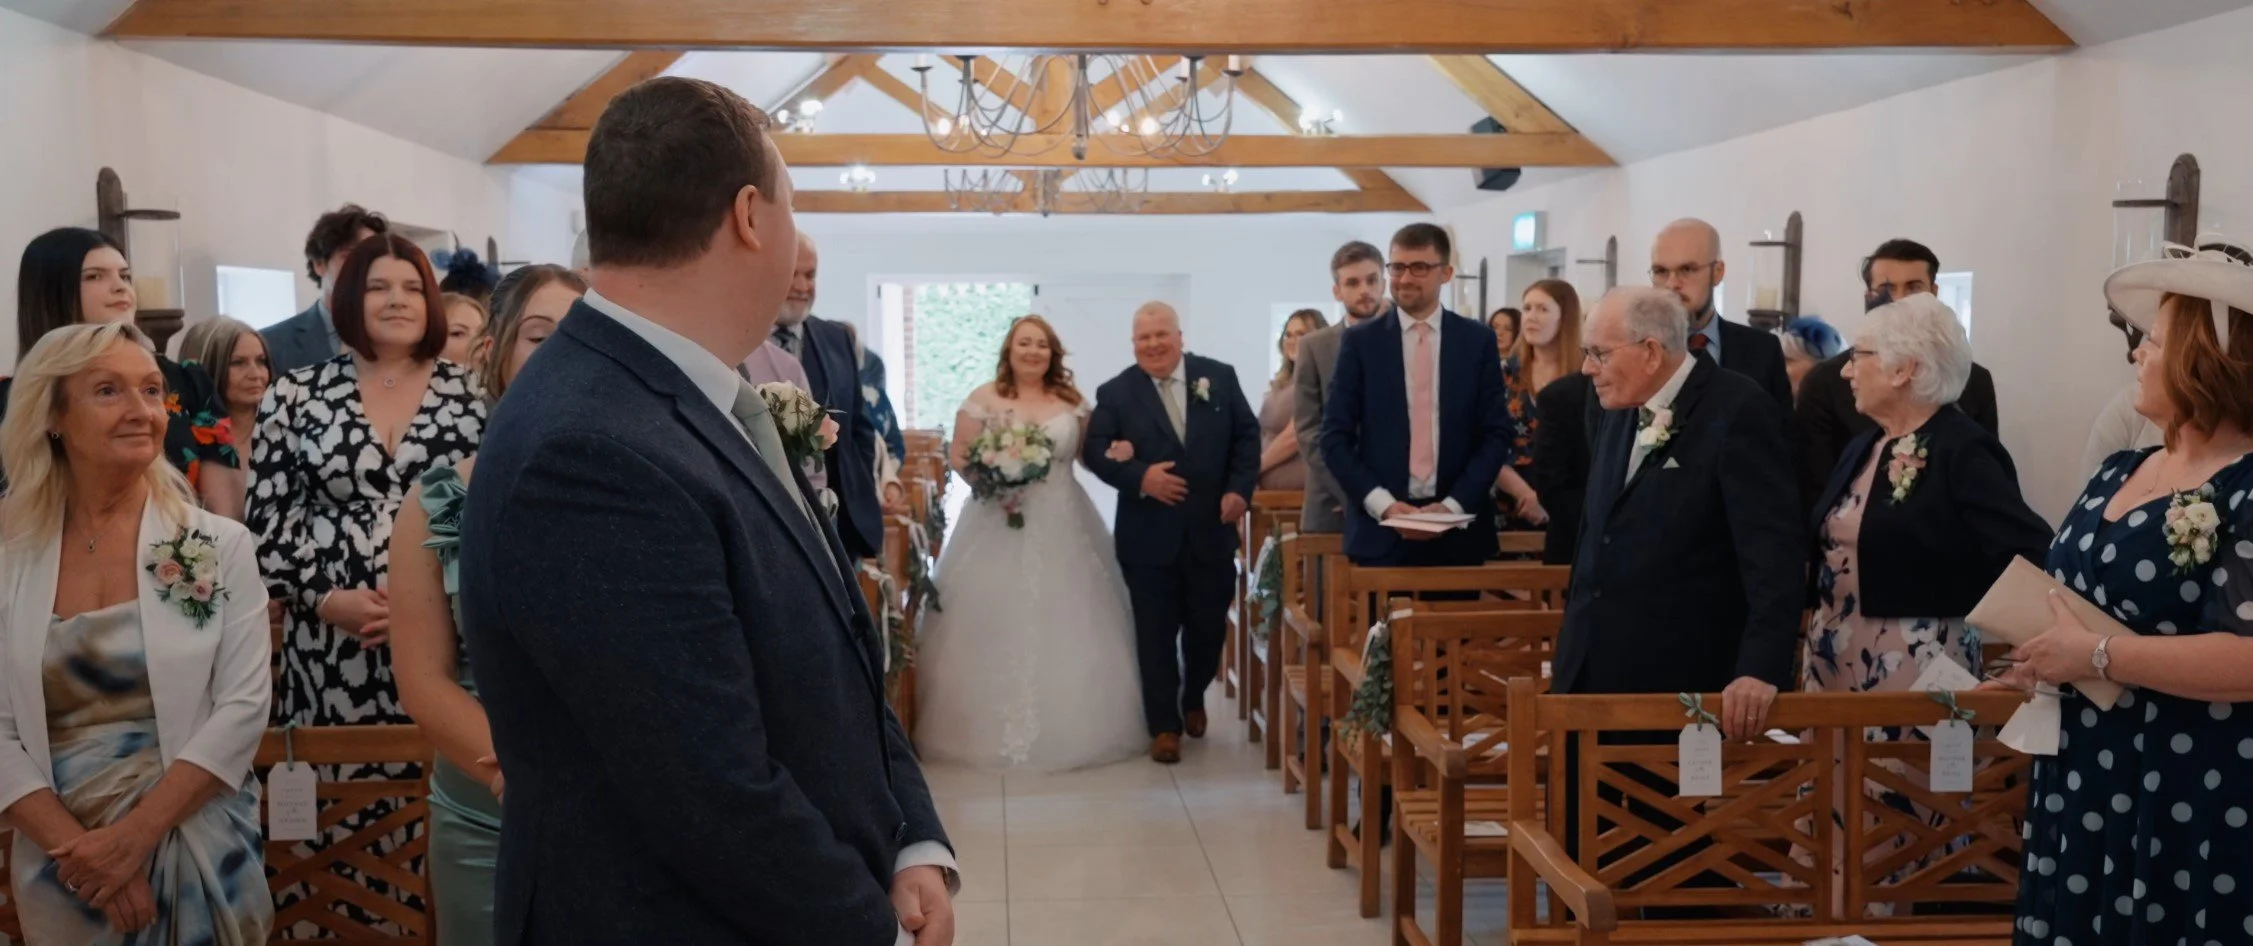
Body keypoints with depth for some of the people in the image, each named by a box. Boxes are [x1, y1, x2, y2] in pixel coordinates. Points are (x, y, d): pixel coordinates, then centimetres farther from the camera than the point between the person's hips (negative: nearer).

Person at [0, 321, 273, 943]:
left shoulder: (220, 547, -3)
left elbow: (244, 707, -8)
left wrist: (135, 835, -16)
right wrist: (78, 848, -14)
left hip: (197, 853, -1)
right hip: (61, 867, 1)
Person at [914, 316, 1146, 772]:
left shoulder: (1072, 401, 8)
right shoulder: (983, 399, 0)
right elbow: (958, 456, 0)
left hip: (1062, 530, 2)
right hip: (998, 526, -2)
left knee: (1064, 627, 4)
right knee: (996, 628, -2)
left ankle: (1071, 725, 16)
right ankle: (992, 730, 7)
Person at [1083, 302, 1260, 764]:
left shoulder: (1219, 377, 3)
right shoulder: (1115, 392, -1)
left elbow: (1247, 435, 4)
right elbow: (1095, 451, -7)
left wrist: (1240, 489, -8)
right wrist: (1140, 477, -22)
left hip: (1212, 530, 2)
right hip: (1149, 536, -2)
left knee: (1209, 626, 13)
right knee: (1156, 634, 4)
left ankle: (1193, 699, 39)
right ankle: (1164, 724, 16)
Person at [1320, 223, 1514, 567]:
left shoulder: (1478, 341, 6)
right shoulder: (1360, 341, 3)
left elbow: (1497, 434, 4)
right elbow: (1335, 437, 1)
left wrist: (1453, 505, -9)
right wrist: (1383, 504, -12)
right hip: (1379, 530, -1)